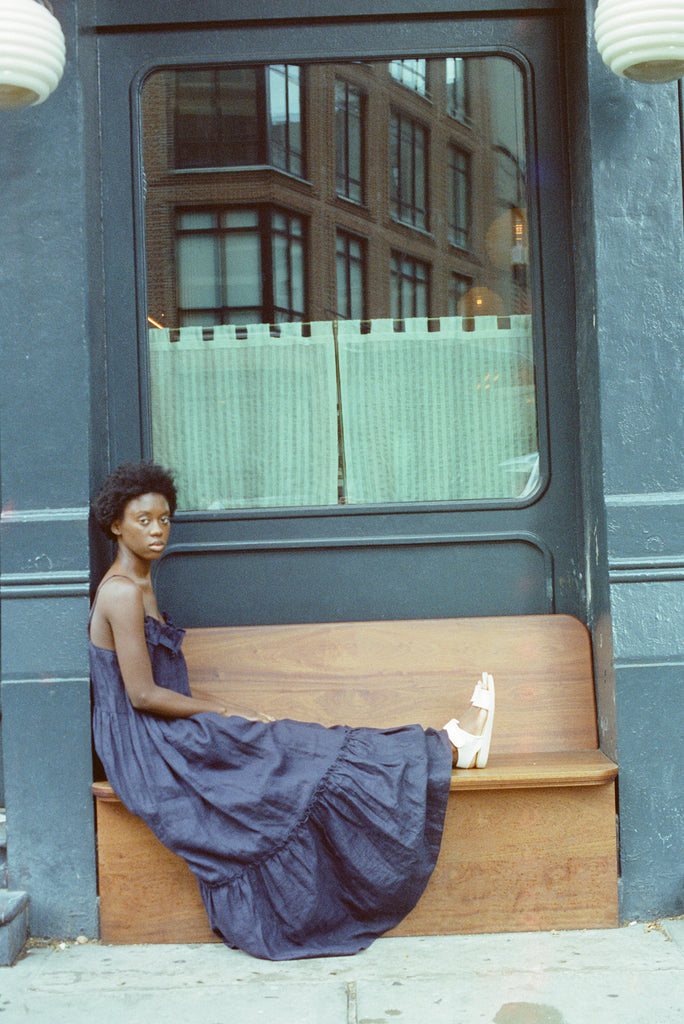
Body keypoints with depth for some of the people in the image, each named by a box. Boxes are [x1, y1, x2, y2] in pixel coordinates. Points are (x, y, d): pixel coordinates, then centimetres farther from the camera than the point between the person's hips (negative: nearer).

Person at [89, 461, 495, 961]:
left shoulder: (139, 587, 15)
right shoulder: (122, 592, -16)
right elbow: (142, 695, -20)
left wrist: (225, 711, 7)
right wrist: (225, 712, -13)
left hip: (166, 740, 9)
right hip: (148, 751, -9)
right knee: (301, 756, -11)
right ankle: (449, 746, -8)